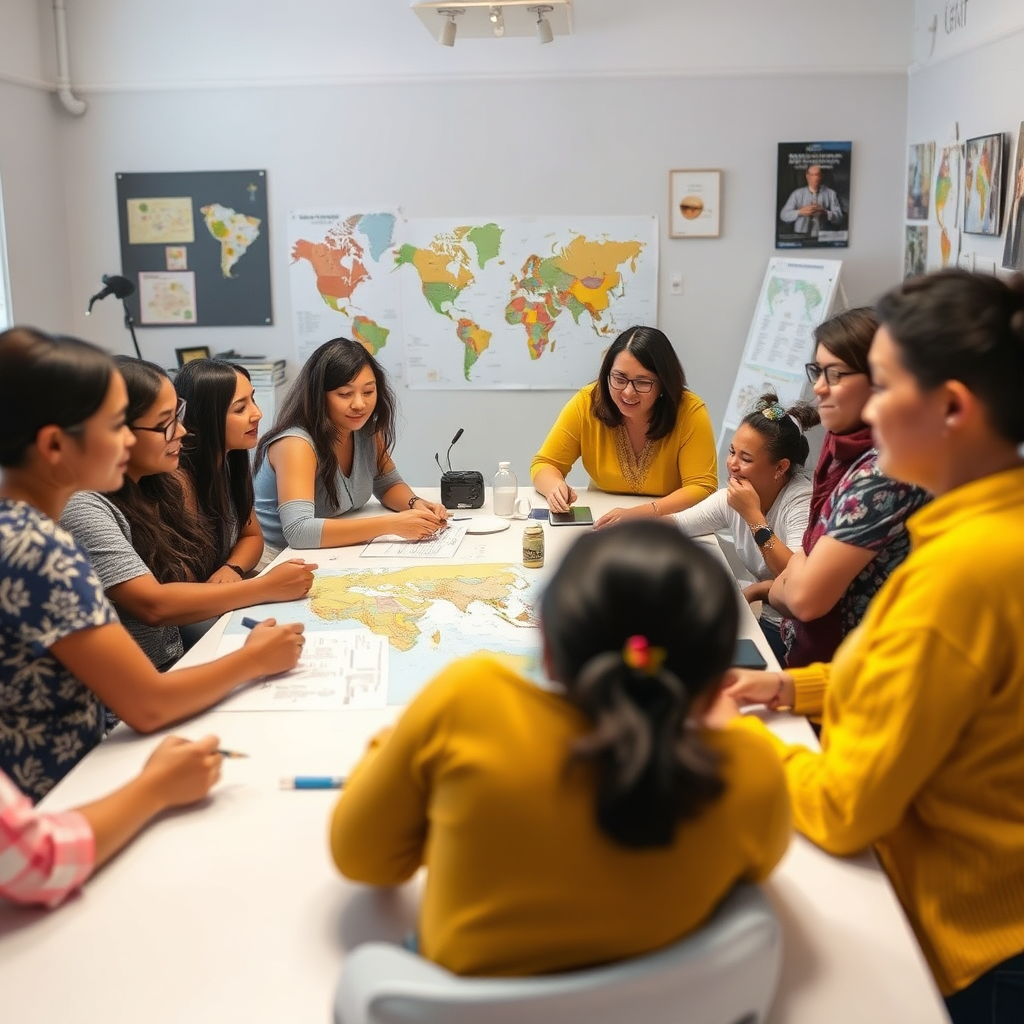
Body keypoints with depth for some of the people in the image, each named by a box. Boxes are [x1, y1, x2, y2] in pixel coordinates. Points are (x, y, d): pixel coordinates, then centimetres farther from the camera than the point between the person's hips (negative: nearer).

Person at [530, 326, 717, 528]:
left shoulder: (689, 412, -17)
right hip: (602, 527, 2)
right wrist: (557, 487, -26)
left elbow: (702, 487, -17)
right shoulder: (587, 403, -12)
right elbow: (545, 464, -3)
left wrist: (641, 513, -32)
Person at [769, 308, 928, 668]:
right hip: (815, 651, 7)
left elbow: (806, 597, -23)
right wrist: (795, 577, -8)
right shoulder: (848, 447, 2)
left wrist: (785, 578, -4)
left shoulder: (885, 473, -24)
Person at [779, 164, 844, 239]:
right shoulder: (797, 193, 8)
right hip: (800, 237, 0)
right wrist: (800, 212, -15)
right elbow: (784, 215, 1)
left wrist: (825, 213, -17)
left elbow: (839, 218, 2)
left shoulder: (831, 193, 8)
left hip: (823, 238, 0)